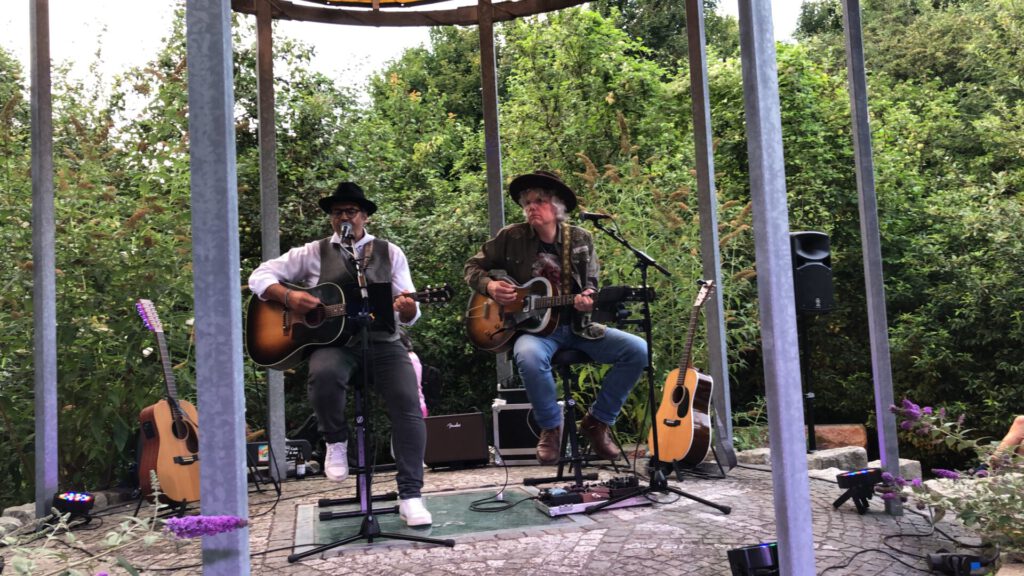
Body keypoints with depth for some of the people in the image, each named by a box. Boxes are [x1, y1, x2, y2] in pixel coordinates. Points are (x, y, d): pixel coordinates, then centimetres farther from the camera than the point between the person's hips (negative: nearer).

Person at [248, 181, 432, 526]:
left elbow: (408, 315, 9)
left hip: (381, 341, 1)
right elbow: (260, 276, 9)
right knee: (324, 375, -36)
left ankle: (410, 495, -9)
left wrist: (408, 308, -17)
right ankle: (336, 442, -6)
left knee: (409, 405, -22)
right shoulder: (314, 253, 11)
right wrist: (289, 297, -10)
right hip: (331, 341, -1)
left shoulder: (389, 253, 13)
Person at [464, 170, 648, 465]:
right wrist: (490, 286, -12)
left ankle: (598, 421, 2)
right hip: (533, 327, -3)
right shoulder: (510, 238, 1)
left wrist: (589, 300, -14)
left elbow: (593, 287, 10)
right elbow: (473, 266, 9)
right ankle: (551, 427, -11)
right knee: (529, 356, -39)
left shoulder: (581, 239, 7)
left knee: (638, 350, -16)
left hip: (577, 327, 3)